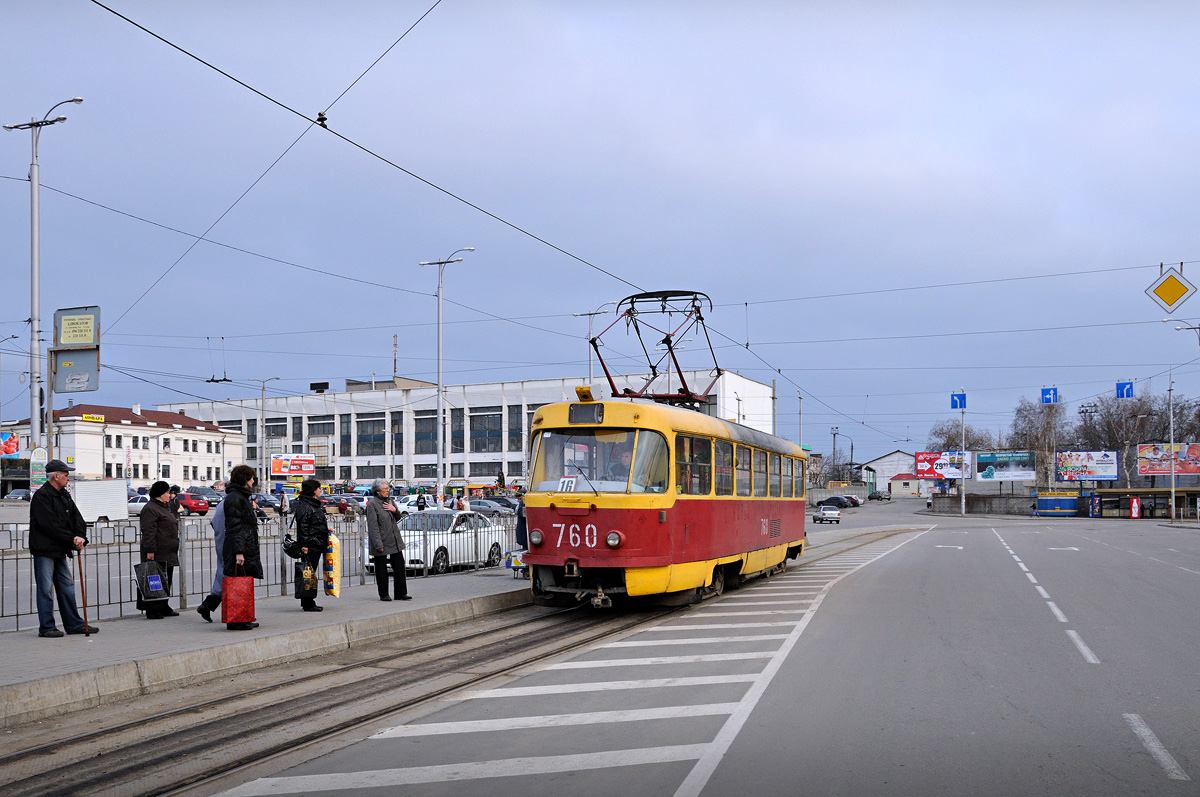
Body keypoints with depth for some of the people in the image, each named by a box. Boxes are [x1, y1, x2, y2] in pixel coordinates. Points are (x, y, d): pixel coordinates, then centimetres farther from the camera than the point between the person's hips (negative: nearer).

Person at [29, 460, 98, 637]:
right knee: (45, 589, -3)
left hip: (60, 550, 9)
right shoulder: (41, 496, -12)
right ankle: (46, 627, 4)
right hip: (44, 550, -9)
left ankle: (75, 624, 17)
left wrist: (79, 537, -9)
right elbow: (49, 524, -20)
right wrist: (72, 538, -17)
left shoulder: (64, 496, 16)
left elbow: (77, 519, 10)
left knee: (67, 586, 11)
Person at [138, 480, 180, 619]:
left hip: (168, 554, 10)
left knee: (166, 582, 13)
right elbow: (148, 532, -18)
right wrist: (150, 550, -22)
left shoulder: (164, 507, 22)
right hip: (157, 554, -10)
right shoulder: (150, 509, -11)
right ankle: (152, 611, -7)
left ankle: (164, 607, 20)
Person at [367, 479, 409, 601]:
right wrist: (378, 544, -20)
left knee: (399, 567, 7)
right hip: (381, 542, -7)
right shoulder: (372, 504, -11)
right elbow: (373, 526, -15)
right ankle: (383, 595, 14)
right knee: (381, 570, 4)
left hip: (395, 541, 7)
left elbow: (398, 518, 21)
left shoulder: (389, 500, 11)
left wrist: (394, 510, -2)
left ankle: (400, 593, 14)